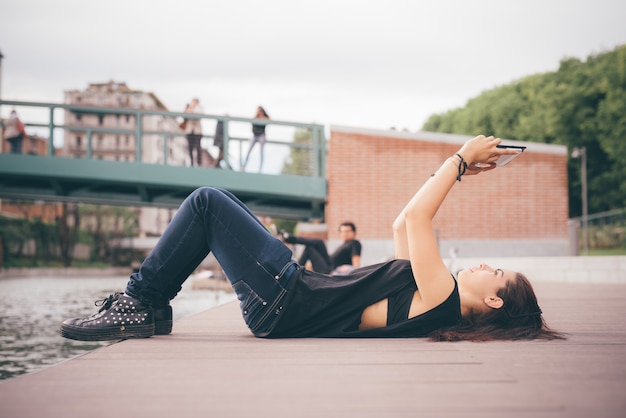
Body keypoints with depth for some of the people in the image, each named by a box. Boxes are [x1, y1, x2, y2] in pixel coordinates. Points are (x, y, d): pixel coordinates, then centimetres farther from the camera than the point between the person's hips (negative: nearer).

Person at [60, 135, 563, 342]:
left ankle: (140, 303, 0)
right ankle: (149, 308, 15)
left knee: (208, 201, -9)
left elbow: (416, 216, -21)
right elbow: (404, 225, 19)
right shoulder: (436, 295, 9)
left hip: (285, 302, -9)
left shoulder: (442, 298, -19)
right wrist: (455, 170, 16)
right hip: (297, 292, 10)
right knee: (216, 197, 14)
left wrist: (461, 159, -10)